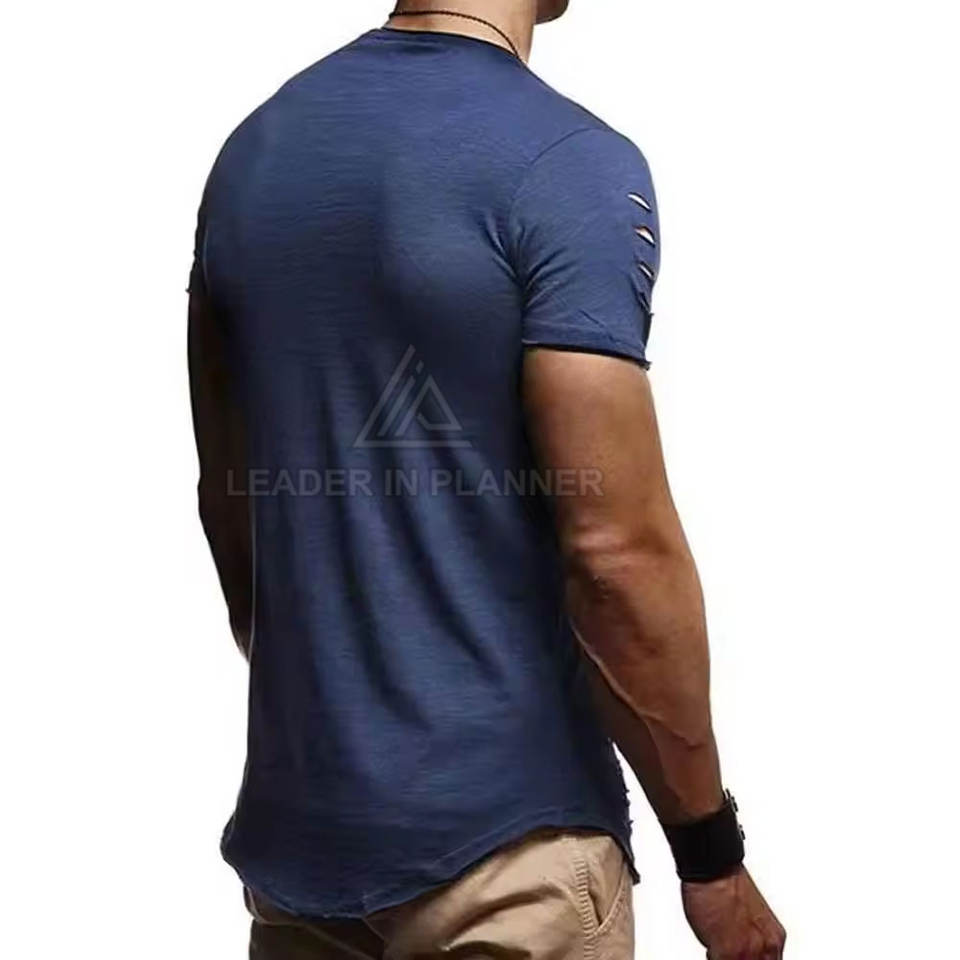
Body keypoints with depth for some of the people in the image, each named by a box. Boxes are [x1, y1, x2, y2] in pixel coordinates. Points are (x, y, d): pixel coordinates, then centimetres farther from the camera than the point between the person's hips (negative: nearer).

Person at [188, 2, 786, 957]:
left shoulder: (253, 147, 4)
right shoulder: (568, 163, -17)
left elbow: (229, 497, 9)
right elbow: (618, 549, -21)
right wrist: (710, 847, -8)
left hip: (294, 813, 6)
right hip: (499, 832, -6)